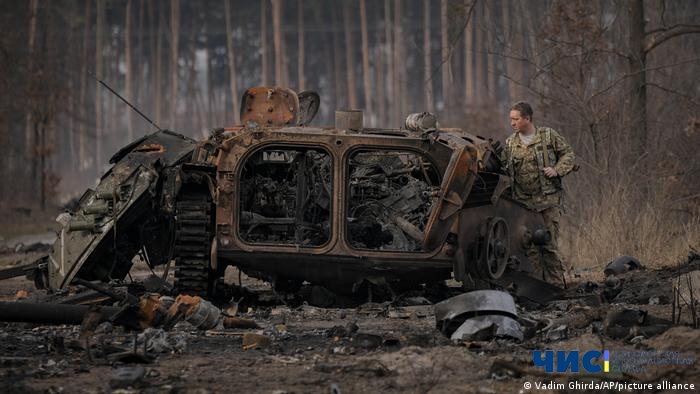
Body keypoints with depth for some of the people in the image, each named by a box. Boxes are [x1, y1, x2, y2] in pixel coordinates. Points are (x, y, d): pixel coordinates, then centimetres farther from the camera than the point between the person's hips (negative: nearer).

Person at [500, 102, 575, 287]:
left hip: (549, 199, -3)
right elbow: (502, 168, 14)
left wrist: (557, 170, -10)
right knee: (529, 246, 4)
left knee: (550, 243, -4)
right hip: (523, 202, 4)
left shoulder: (549, 136, 0)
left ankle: (555, 284, 2)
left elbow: (568, 154, 6)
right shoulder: (510, 144, 9)